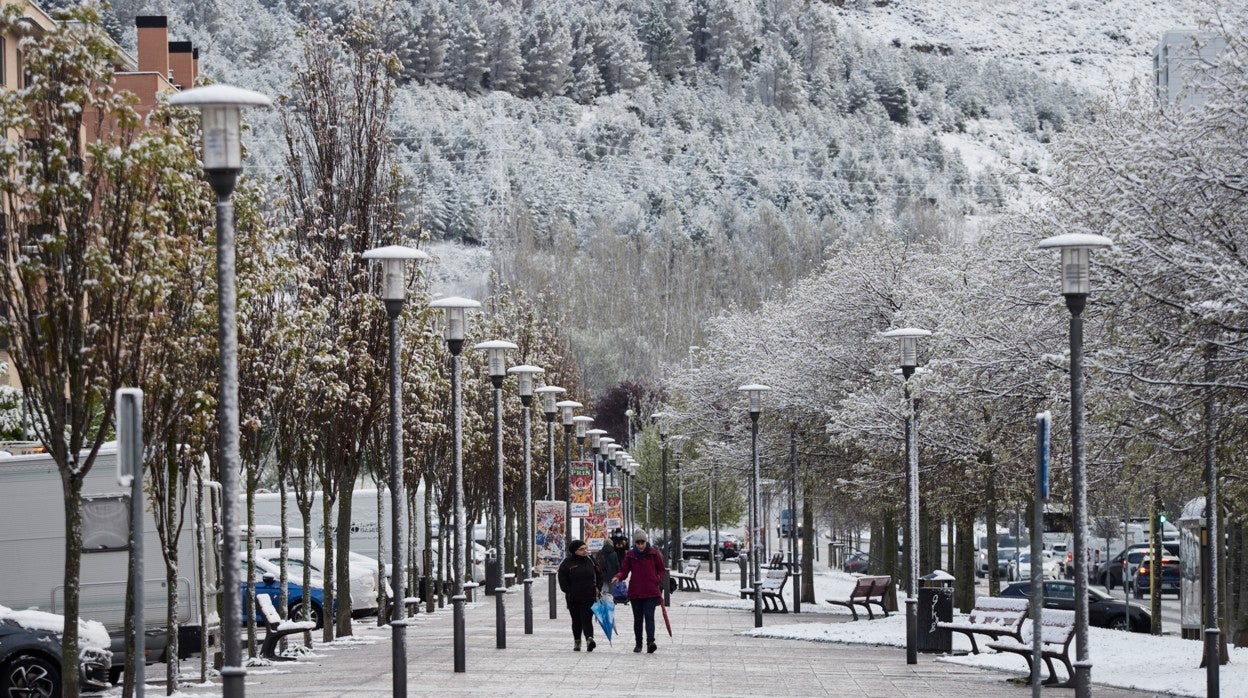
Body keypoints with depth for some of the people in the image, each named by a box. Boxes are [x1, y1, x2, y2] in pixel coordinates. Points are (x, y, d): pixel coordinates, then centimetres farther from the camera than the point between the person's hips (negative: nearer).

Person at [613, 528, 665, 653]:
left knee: (649, 617, -16)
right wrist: (617, 577, -17)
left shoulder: (654, 553, 2)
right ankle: (638, 644, 20)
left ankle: (650, 642, -27)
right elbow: (624, 570, 3)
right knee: (638, 619, 10)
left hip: (651, 592, -2)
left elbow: (662, 569, 11)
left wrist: (657, 580, -3)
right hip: (635, 592, 3)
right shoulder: (630, 555, 5)